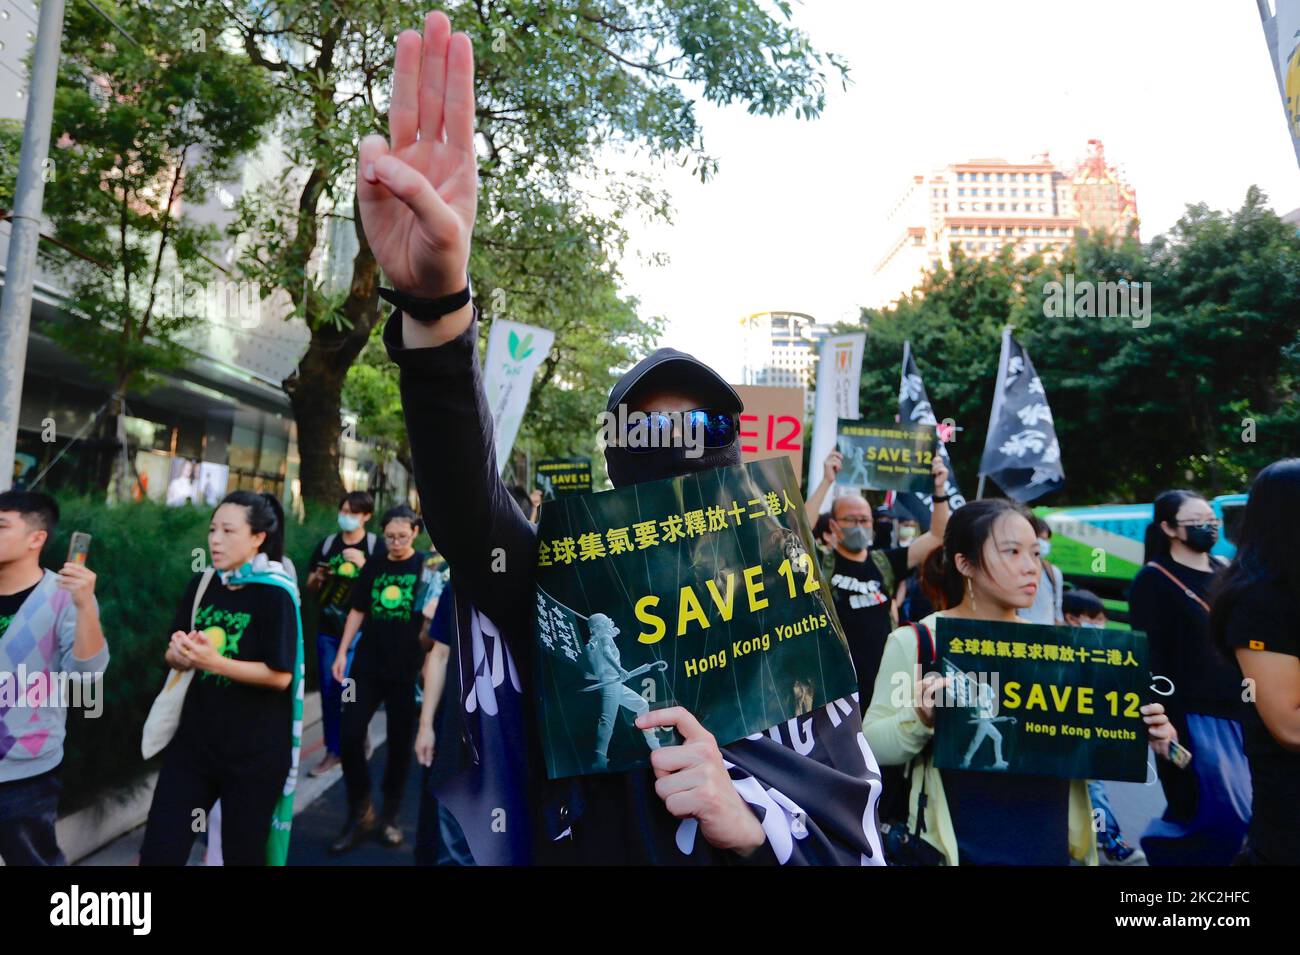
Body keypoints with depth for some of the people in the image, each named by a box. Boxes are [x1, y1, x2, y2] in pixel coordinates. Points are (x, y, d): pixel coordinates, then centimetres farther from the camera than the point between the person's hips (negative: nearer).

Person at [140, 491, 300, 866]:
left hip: (255, 751, -5)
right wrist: (179, 653, -14)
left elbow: (281, 676, -18)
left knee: (243, 853, 13)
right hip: (194, 739, 5)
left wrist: (215, 662, -27)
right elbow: (172, 656, 8)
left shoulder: (275, 594, -16)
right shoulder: (200, 585, 1)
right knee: (159, 849, 10)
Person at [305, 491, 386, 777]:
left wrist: (364, 565, -21)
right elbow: (310, 588, 15)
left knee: (347, 687, -12)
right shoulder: (326, 544, 8)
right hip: (327, 628, 4)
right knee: (328, 690, 9)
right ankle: (333, 750, 23)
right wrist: (318, 578, -8)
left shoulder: (376, 545, -3)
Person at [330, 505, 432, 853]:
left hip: (407, 671, -3)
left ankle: (388, 817, 26)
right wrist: (342, 652, 6)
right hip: (367, 666, 3)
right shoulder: (373, 567, 8)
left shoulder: (428, 566, -4)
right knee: (350, 736, 0)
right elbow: (358, 611, 14)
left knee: (400, 744, 7)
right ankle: (359, 814, 20)